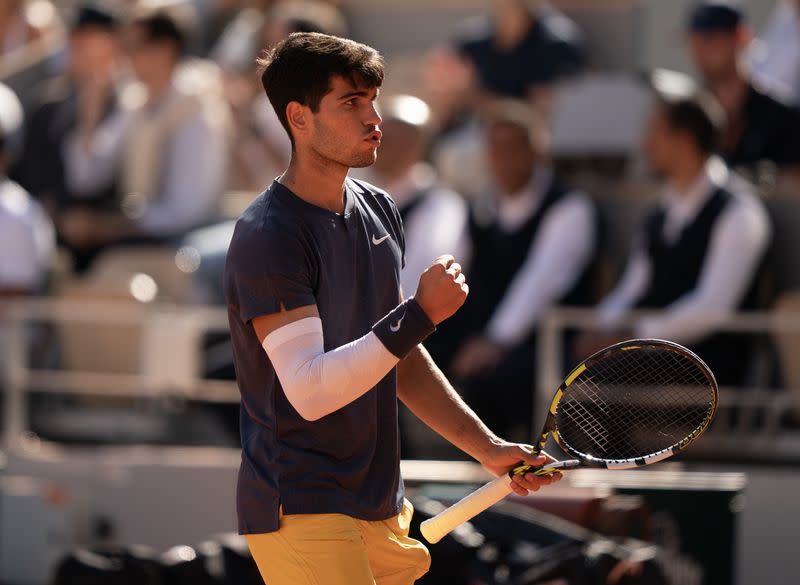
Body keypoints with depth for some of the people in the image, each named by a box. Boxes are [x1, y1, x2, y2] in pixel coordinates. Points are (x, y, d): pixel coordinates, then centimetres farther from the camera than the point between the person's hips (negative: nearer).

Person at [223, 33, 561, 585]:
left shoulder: (379, 210, 12)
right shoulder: (268, 237, -17)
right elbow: (309, 390, -24)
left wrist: (487, 447, 14)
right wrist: (422, 313, -26)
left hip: (382, 510, 8)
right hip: (302, 513, -8)